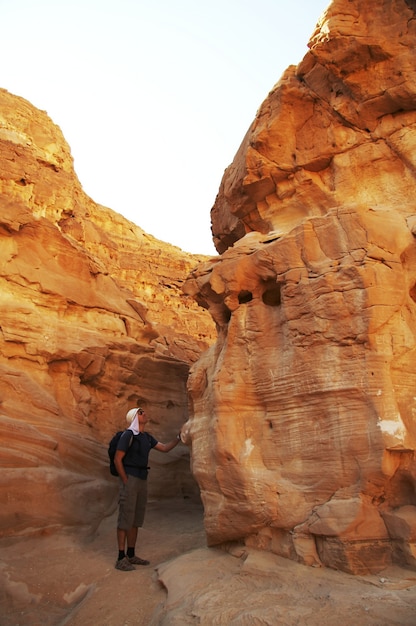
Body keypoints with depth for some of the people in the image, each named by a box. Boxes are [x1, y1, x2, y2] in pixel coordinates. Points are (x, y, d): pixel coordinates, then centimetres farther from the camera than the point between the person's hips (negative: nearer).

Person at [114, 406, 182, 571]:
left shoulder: (146, 436, 13)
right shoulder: (128, 435, -14)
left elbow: (165, 448, 14)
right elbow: (117, 460, -15)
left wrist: (179, 437, 1)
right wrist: (126, 482, -14)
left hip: (142, 481, 9)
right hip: (129, 479, -8)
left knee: (136, 519, 11)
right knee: (125, 518, -5)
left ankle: (131, 555, 20)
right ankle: (121, 559, 3)